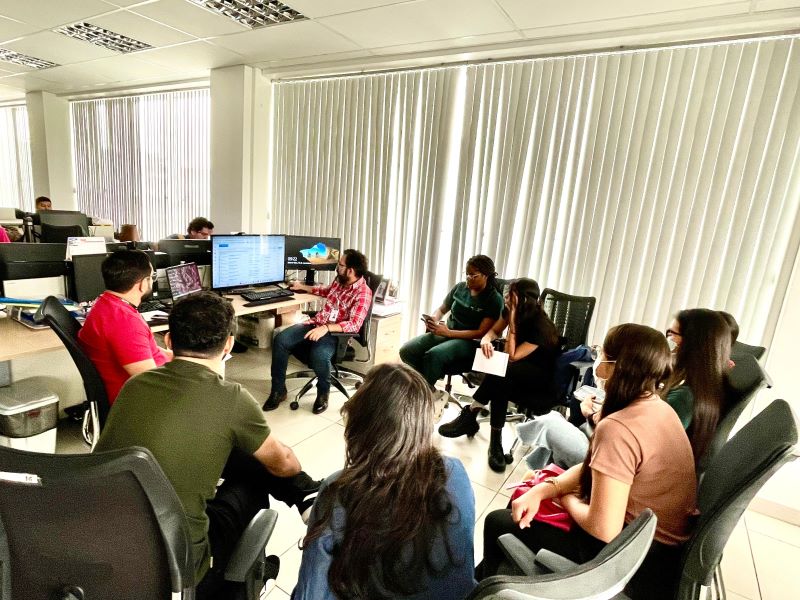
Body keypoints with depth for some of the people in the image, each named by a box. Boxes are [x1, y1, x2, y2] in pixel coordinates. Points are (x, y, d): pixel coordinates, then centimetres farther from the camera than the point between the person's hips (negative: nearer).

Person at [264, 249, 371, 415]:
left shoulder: (363, 293, -15)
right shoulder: (340, 280, 9)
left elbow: (354, 324, -25)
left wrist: (326, 328, -34)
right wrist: (302, 287, 33)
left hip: (335, 333, -7)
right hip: (316, 323, 7)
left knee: (318, 355, -37)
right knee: (280, 340, -13)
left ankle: (323, 394, -5)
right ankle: (278, 390, 1)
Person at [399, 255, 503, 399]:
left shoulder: (494, 299, -9)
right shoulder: (460, 287, 6)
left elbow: (482, 332, -15)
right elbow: (442, 309, 18)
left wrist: (448, 333, -24)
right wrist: (433, 319, -7)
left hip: (470, 341, -6)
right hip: (445, 332, 6)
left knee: (433, 355, -35)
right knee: (406, 351, -17)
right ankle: (428, 389, 0)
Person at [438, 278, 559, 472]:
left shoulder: (541, 326, -26)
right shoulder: (510, 311, -6)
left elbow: (511, 356, -25)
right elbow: (495, 330, 7)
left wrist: (513, 323, -30)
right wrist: (486, 340, -18)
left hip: (542, 382, -6)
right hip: (515, 376, 6)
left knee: (502, 373, -36)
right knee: (500, 384, -31)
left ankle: (470, 414, -21)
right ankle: (495, 441, -26)